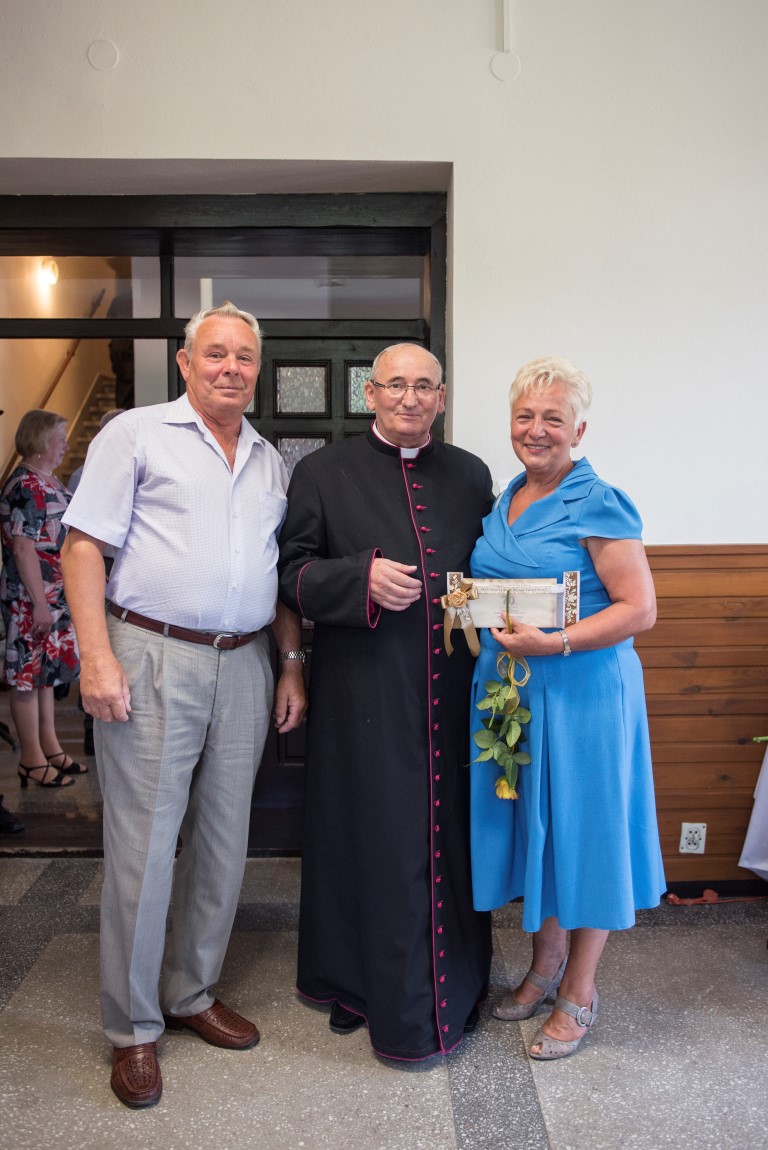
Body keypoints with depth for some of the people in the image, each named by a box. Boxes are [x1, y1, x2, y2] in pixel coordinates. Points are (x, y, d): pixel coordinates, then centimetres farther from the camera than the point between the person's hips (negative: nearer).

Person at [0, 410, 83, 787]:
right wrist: (40, 603, -22)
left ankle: (50, 746, 28)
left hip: (56, 597, 9)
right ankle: (32, 760, 11)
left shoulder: (49, 481, 12)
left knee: (47, 670, 16)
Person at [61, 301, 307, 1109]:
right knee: (143, 846, 1)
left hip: (243, 665, 5)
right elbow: (84, 546, -6)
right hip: (151, 659, -5)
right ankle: (133, 1028, 19)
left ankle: (191, 994, 31)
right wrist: (97, 657, -15)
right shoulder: (136, 434, 0)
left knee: (223, 843, 12)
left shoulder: (269, 462, 16)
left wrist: (291, 664, 11)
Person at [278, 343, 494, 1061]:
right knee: (368, 835, 5)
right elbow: (293, 572, -1)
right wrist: (364, 577, -18)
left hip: (450, 697, 3)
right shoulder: (324, 473, 3)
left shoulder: (471, 476, 12)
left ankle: (449, 991, 29)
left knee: (448, 834, 10)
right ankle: (357, 980, 26)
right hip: (362, 696, -2)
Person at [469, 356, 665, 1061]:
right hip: (509, 689, 7)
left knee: (582, 830, 6)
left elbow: (640, 609, -17)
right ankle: (544, 967, 37)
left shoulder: (598, 504, -12)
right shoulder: (504, 501, 10)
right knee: (532, 824, 16)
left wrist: (553, 642, -24)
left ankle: (579, 993, 26)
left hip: (582, 691, -7)